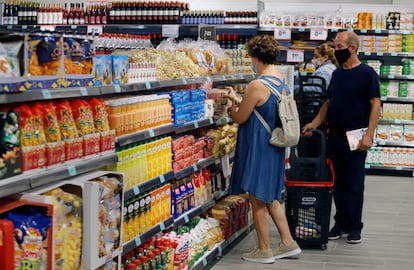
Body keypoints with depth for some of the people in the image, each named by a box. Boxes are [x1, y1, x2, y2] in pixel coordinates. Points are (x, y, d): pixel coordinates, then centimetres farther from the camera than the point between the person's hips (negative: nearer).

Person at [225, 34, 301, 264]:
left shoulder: (257, 86, -21)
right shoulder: (282, 84, 7)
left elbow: (239, 118, -13)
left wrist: (231, 104, 8)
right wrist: (238, 100, 20)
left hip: (257, 149, -9)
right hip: (275, 147, 9)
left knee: (257, 200, 4)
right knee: (271, 197, 20)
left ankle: (264, 251, 14)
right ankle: (288, 243, 23)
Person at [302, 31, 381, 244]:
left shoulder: (367, 73, -8)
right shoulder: (337, 74, 13)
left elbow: (375, 105, -12)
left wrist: (369, 135, -19)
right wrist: (314, 123, 7)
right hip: (335, 136, 6)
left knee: (355, 184, 1)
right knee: (338, 183, 9)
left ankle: (354, 228, 10)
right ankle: (341, 224, 18)